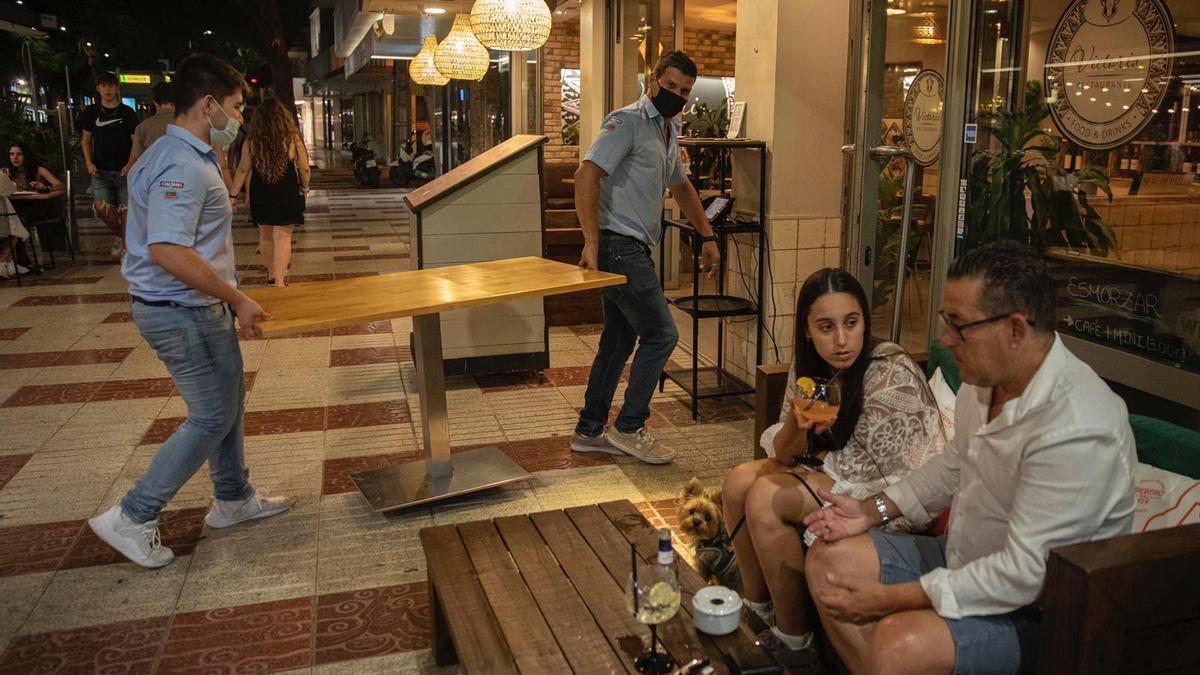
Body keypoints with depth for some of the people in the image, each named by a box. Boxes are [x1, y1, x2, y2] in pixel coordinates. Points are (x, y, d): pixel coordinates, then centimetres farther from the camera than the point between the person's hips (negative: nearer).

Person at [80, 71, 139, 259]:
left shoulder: (128, 113, 2)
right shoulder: (91, 112, 7)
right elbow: (86, 140, 12)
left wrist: (130, 164, -12)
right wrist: (89, 162, -3)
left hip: (123, 170, -1)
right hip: (100, 170, 1)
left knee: (125, 210, -2)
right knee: (102, 208, -13)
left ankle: (125, 245, 9)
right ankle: (119, 234, 12)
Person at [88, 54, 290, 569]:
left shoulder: (189, 157, 11)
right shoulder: (181, 167, -22)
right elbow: (167, 251, -31)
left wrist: (229, 297, 19)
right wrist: (237, 299, -25)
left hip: (196, 308, 11)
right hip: (182, 313, -11)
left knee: (229, 400, 20)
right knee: (212, 417, 0)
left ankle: (233, 498, 35)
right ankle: (132, 519, 10)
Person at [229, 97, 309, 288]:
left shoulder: (251, 141, -3)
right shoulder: (293, 139, -8)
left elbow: (243, 170, -2)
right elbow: (304, 169, -5)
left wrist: (233, 194, 5)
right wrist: (304, 187, 13)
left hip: (260, 194, 3)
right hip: (286, 194, -2)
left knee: (265, 234, 18)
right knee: (283, 236, -1)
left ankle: (272, 273, 34)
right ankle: (279, 280, -10)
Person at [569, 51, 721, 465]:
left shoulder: (669, 132, 19)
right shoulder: (628, 121, -11)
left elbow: (681, 187, 33)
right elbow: (586, 175, -21)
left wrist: (708, 237, 28)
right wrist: (592, 243, -26)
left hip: (633, 249, 10)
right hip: (619, 244, -10)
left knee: (619, 340, 13)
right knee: (661, 335, -6)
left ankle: (589, 432, 22)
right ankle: (629, 429, 5)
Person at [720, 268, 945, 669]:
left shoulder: (890, 376, -26)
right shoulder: (810, 366, -4)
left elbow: (906, 484, -23)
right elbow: (783, 454, -3)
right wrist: (796, 425, -26)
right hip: (836, 471, 8)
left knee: (765, 498, -21)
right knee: (739, 482, -6)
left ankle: (793, 639, -4)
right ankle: (758, 606, 11)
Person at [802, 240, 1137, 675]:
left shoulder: (1077, 430, -30)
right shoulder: (983, 379, -3)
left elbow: (1023, 575, -29)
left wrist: (886, 598, -24)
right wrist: (874, 509, 4)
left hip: (1034, 609, -9)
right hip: (961, 559, 9)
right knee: (829, 557, 2)